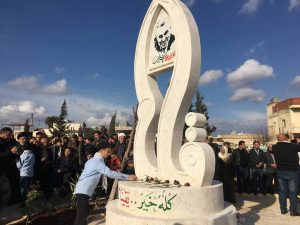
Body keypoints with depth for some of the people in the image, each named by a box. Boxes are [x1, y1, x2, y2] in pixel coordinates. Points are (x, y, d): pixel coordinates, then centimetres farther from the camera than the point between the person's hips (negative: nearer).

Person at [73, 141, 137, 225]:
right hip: (83, 190, -10)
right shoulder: (98, 161, -17)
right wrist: (128, 177, -24)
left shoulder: (94, 159, 15)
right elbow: (110, 173, -26)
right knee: (81, 215, -11)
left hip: (82, 189, 10)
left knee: (83, 212, 17)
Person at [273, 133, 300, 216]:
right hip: (292, 171, -3)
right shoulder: (293, 146, -17)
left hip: (280, 171, 3)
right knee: (292, 191, 7)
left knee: (282, 190, 13)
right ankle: (293, 211, 11)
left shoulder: (275, 147, -5)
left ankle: (283, 209, 18)